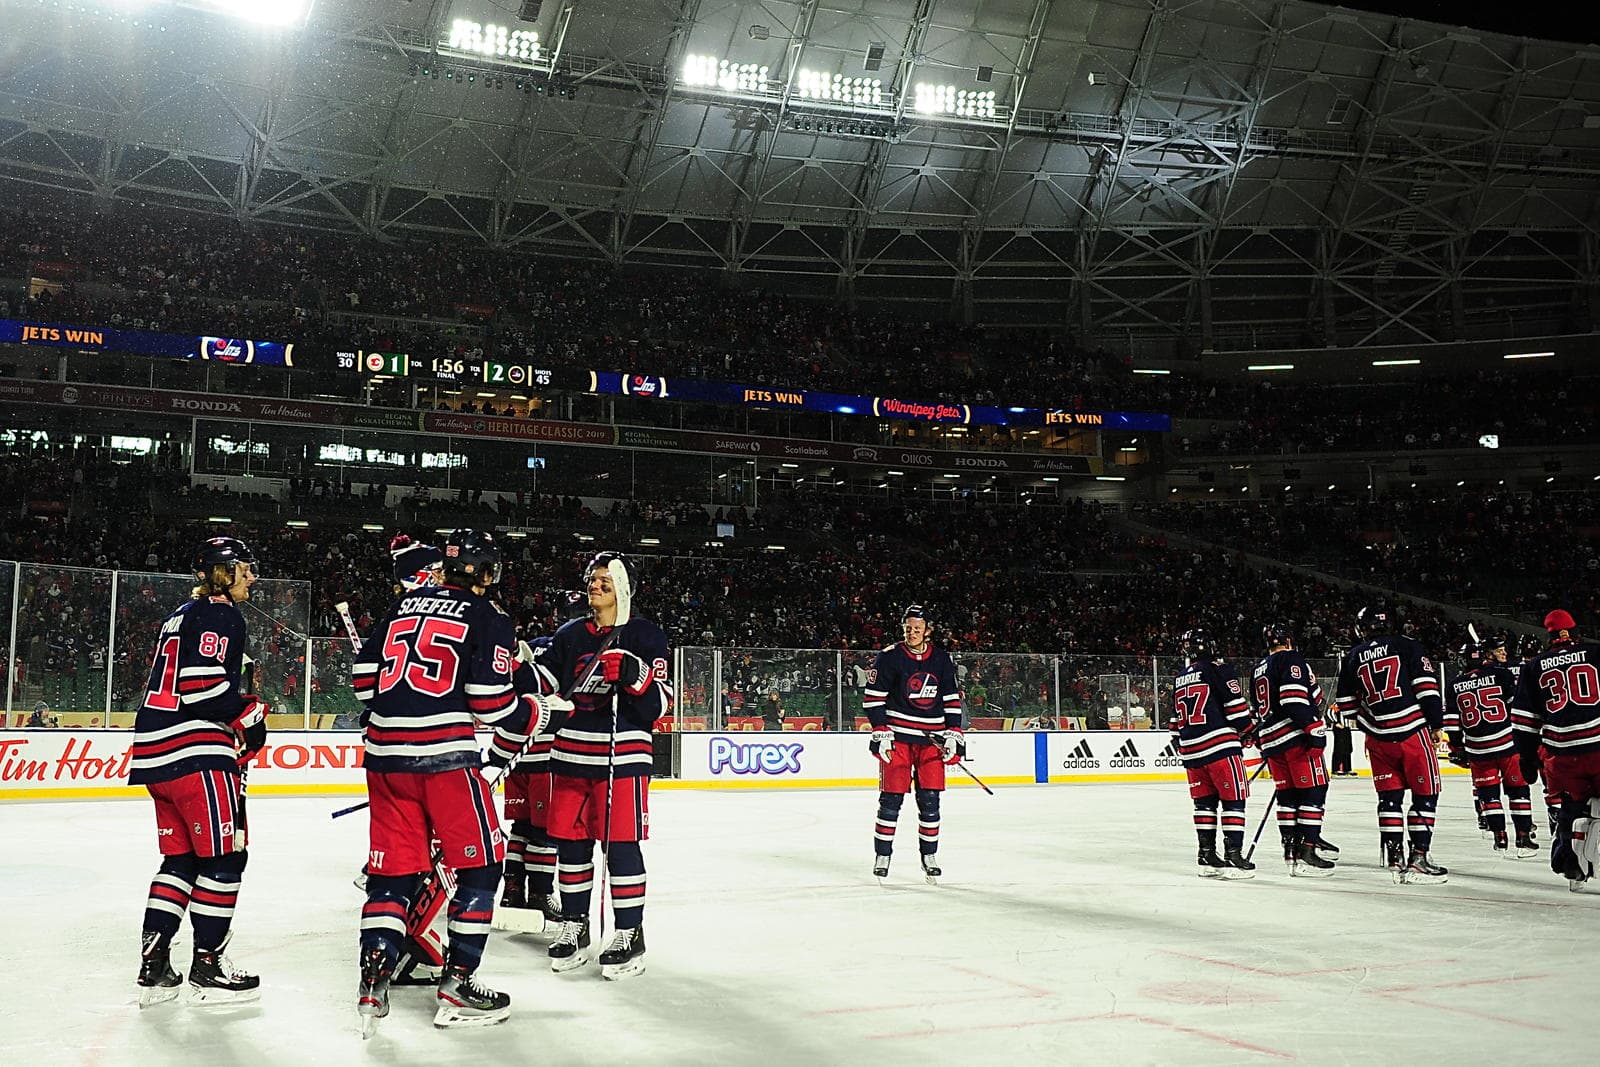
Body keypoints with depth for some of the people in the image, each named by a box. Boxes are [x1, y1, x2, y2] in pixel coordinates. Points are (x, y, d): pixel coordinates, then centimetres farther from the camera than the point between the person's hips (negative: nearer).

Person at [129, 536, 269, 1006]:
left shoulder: (183, 615, 24)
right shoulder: (218, 614, -7)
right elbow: (204, 683, -20)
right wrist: (250, 716, -8)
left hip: (158, 754, 10)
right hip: (196, 753, -10)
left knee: (180, 858, 14)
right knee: (223, 856, -3)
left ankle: (153, 967, 14)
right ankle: (208, 968, 2)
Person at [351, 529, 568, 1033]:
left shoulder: (406, 603, 17)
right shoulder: (489, 618, -1)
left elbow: (365, 671, 17)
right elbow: (492, 701, -9)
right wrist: (540, 711, 9)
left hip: (386, 752, 6)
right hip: (446, 754, -6)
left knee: (395, 866, 12)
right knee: (480, 861, 7)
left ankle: (373, 978, 3)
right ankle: (457, 982, 7)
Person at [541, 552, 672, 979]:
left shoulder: (646, 636, -2)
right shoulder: (569, 635, 12)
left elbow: (659, 705, -7)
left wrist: (635, 675, -23)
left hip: (623, 755, -5)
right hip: (571, 752, 5)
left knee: (621, 845, -4)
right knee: (570, 843, 8)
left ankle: (630, 935, 6)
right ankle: (574, 926, 22)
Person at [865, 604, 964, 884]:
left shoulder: (941, 660, 7)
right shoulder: (889, 657, -5)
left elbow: (952, 699, 13)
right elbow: (872, 696, -4)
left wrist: (953, 735, 5)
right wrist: (881, 733, -10)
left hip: (932, 739, 3)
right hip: (897, 736, -3)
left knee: (930, 800, 3)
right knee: (891, 798, -3)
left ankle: (929, 856, 14)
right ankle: (882, 856, 7)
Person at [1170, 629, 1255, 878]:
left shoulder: (1180, 681, 18)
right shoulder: (1217, 669, -3)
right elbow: (1236, 705, -9)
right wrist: (1248, 731, 1)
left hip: (1190, 750, 7)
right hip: (1220, 745, -7)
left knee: (1204, 802, 12)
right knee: (1233, 799, -3)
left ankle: (1207, 857, 13)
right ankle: (1233, 855, -7)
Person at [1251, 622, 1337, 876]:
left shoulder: (1258, 670, 22)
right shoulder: (1291, 659, -4)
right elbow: (1296, 698, -19)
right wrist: (1315, 730, -21)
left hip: (1270, 739, 8)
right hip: (1296, 735, -8)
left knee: (1288, 792, 14)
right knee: (1314, 789, -6)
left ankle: (1291, 845, 16)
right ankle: (1305, 852, -10)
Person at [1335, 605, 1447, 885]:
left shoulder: (1352, 658, 9)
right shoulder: (1406, 645, -1)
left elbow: (1347, 704, 14)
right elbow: (1427, 686, -7)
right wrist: (1436, 722, 1)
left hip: (1379, 739, 4)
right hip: (1413, 732, -3)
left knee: (1389, 795, 11)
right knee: (1425, 794, 3)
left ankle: (1394, 856, 10)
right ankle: (1418, 856, -3)